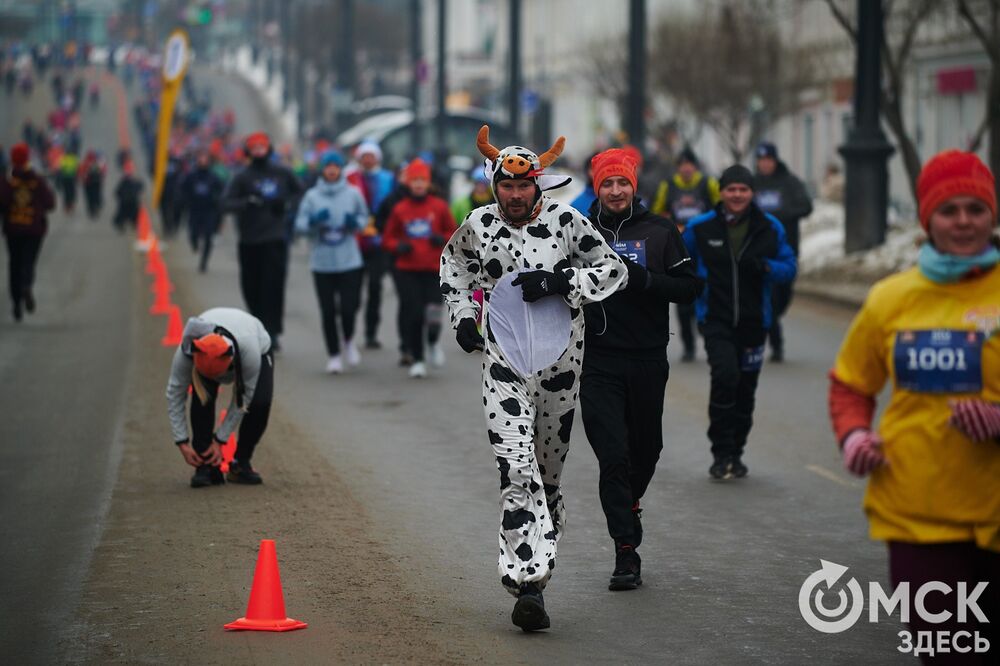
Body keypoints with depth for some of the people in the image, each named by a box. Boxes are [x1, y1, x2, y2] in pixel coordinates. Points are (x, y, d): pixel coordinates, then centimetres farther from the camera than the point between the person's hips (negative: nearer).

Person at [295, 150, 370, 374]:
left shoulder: (353, 194, 2)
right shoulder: (312, 196, 1)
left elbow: (364, 218, 12)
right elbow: (300, 224, 2)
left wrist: (355, 223, -10)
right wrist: (314, 221, -18)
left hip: (350, 262, 0)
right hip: (322, 263, 0)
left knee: (349, 307, -7)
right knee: (328, 312, 2)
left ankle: (349, 341, 24)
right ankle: (334, 355, 16)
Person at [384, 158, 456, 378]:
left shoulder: (439, 206, 1)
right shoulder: (399, 209, 3)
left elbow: (453, 232, 10)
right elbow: (388, 238, 10)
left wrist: (443, 239, -11)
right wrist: (398, 246, -10)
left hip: (434, 270, -1)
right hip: (407, 271, 1)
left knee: (433, 314, -13)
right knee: (412, 315, -4)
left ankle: (433, 343, 21)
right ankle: (417, 360, 12)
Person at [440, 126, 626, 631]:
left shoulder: (565, 221, -5)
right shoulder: (479, 225, 1)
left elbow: (614, 269, -1)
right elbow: (454, 261, 22)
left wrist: (562, 281, -15)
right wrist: (462, 314, 11)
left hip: (559, 360, 0)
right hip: (503, 362, 0)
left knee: (549, 466, 12)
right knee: (516, 467, -13)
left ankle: (544, 538, 34)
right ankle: (528, 583, -19)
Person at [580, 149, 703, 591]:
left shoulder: (659, 233, 5)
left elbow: (690, 288, 0)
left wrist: (645, 279, -15)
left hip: (648, 360, 2)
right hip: (599, 363, -2)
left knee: (645, 450, 15)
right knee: (613, 455, -9)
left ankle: (629, 506, 46)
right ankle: (626, 553, -7)